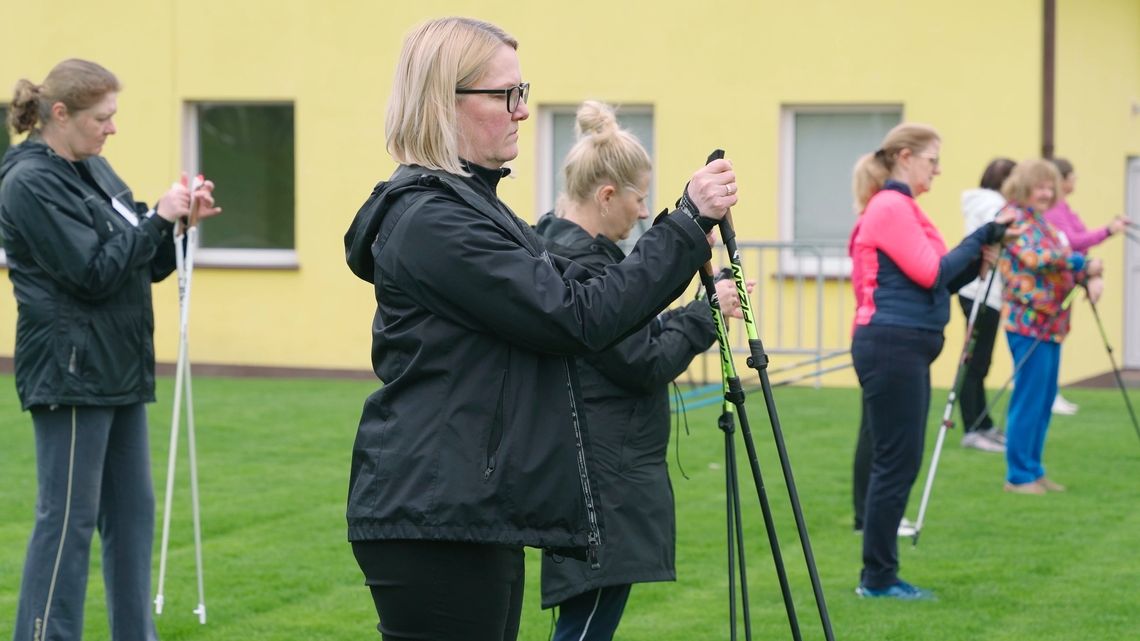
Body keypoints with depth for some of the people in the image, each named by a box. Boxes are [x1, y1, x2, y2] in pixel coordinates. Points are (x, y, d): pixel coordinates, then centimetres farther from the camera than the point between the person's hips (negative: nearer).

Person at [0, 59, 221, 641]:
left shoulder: (93, 170, 13)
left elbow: (145, 265, 15)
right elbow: (93, 273, -18)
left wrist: (178, 223, -1)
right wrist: (158, 217, -13)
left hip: (118, 374, 9)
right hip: (69, 374, -9)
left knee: (131, 513, 11)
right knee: (68, 521, -5)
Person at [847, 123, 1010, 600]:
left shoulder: (899, 208, 18)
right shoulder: (890, 208, -12)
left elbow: (934, 281, 17)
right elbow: (930, 273, -16)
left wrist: (977, 259, 5)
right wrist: (978, 239, -7)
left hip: (905, 349, 10)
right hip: (893, 346, -10)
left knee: (895, 462, 11)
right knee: (896, 462, -6)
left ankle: (879, 575, 15)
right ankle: (877, 578, 0)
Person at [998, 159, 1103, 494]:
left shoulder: (1043, 222, 20)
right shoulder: (1014, 218, -7)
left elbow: (1064, 257, 15)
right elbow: (1037, 257, -19)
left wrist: (1091, 276, -6)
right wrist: (1084, 263, -15)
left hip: (1050, 322, 9)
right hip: (1028, 322, -9)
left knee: (1044, 400, 11)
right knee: (1029, 399, -7)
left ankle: (1033, 470, 18)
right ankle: (1018, 475, -2)